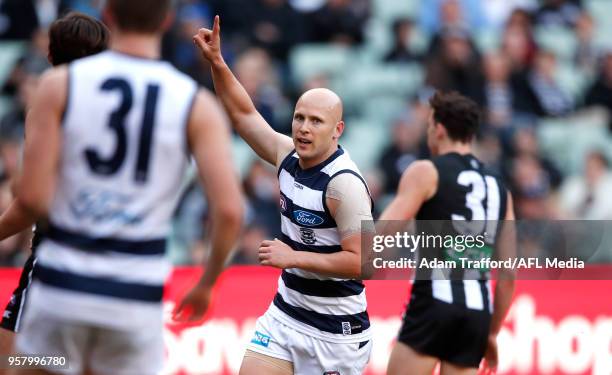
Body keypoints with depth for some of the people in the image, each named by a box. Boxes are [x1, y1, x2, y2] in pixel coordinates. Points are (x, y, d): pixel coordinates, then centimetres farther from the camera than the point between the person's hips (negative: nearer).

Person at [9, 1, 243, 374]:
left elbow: (32, 196, -8)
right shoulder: (197, 105, -1)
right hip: (138, 294, 1)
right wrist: (206, 284, 8)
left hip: (63, 284, 0)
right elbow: (229, 211, -9)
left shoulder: (60, 84, -3)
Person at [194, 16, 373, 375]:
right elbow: (244, 114, 14)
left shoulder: (344, 183, -20)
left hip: (334, 329, -7)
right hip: (285, 315, 7)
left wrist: (294, 258, -20)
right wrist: (217, 62, 5)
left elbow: (361, 261, -23)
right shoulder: (288, 156, 2)